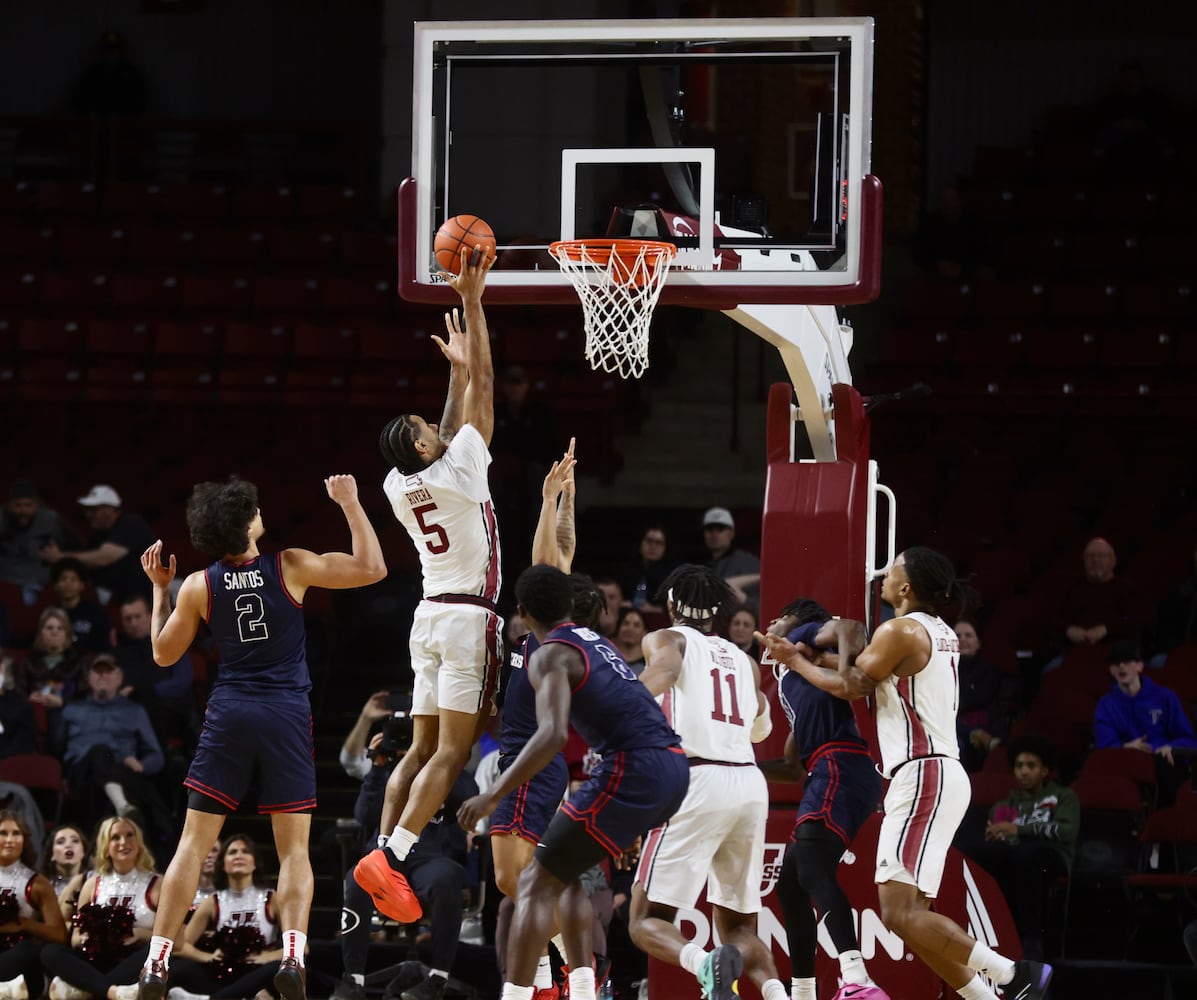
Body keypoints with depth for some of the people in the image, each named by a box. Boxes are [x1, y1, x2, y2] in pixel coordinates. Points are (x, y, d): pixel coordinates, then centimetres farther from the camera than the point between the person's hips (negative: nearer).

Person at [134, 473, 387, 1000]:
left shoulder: (198, 586, -1)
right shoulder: (291, 567, -6)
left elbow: (163, 653, 11)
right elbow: (372, 567, -3)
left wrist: (159, 588, 20)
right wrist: (350, 504, 4)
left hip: (228, 715, 1)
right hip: (287, 716, -1)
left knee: (193, 842, 5)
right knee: (294, 847, 4)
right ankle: (292, 952, -16)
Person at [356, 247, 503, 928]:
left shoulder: (401, 486, 5)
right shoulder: (458, 471, -13)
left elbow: (453, 427, 24)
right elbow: (485, 387, -10)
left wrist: (456, 370, 28)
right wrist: (472, 302, -6)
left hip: (432, 614, 8)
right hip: (469, 616, -8)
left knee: (423, 748, 10)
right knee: (452, 751, -11)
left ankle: (385, 853, 2)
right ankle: (392, 859, -22)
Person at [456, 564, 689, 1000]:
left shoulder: (549, 655, -4)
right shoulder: (594, 640, 23)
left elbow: (553, 734, -20)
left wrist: (494, 795, -19)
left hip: (632, 772, -8)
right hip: (673, 767, 8)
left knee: (537, 884, -2)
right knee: (566, 873, 23)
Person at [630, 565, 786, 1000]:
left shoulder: (665, 639, 9)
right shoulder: (743, 659, 24)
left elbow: (665, 669, -15)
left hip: (697, 780, -5)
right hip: (750, 784, 5)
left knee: (647, 921, 1)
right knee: (738, 927, 15)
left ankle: (703, 963, -32)